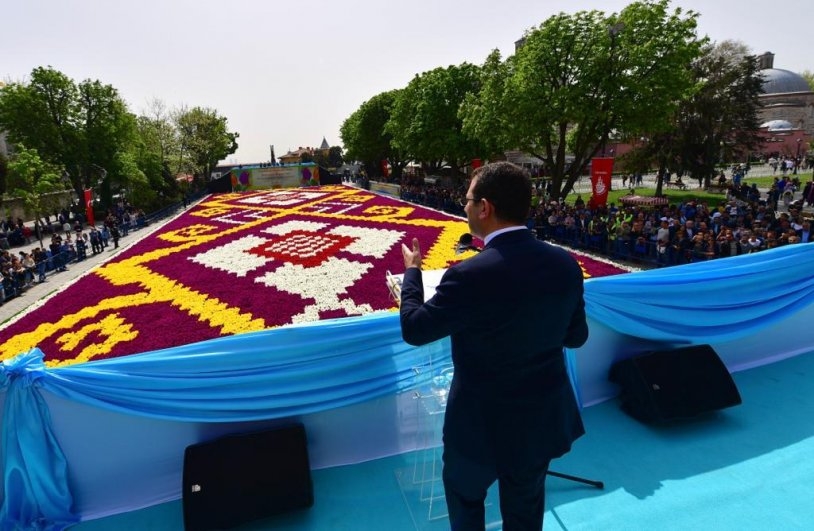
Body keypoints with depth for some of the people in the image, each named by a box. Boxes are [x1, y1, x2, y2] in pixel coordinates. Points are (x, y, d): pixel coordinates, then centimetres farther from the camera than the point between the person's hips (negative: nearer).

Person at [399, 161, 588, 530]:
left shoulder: (471, 275, -30)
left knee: (465, 494, 25)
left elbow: (413, 329, -16)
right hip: (545, 418, 6)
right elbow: (576, 336, 1)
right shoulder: (565, 264, -12)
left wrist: (412, 271, -1)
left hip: (484, 423, -5)